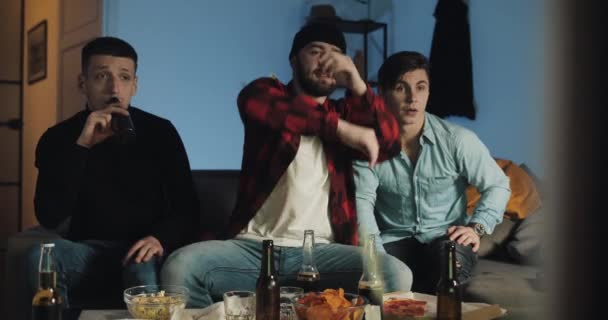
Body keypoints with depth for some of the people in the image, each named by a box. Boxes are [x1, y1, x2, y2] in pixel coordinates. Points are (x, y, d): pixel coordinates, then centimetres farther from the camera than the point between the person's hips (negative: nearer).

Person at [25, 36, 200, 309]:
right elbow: (49, 217, -13)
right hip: (89, 250, 2)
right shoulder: (58, 138, 2)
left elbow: (187, 209, 0)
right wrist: (81, 146, -21)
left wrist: (161, 239, -23)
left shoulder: (160, 132, 1)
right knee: (39, 256, -30)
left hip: (142, 250, -1)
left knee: (144, 271, -37)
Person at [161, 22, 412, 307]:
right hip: (253, 246, -2)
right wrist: (340, 128, -21)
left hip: (321, 251, 2)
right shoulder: (269, 92, 10)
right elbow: (252, 103, -17)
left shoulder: (344, 113, 20)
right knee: (179, 267, -28)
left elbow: (389, 143, 3)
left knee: (397, 275, -25)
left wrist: (357, 84, -7)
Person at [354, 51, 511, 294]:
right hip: (394, 242, 0)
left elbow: (497, 185, 4)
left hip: (446, 240, 0)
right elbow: (362, 202, -10)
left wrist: (476, 227, -12)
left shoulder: (456, 139, -5)